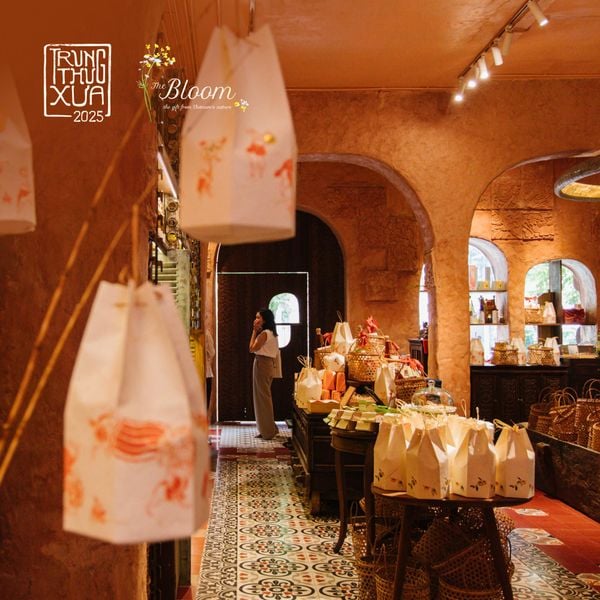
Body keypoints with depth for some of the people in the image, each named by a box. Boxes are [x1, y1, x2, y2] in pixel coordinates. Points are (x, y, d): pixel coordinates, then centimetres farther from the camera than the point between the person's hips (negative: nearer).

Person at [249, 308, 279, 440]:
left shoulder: (264, 333, -15)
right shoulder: (272, 333, 13)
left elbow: (252, 348, -13)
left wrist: (254, 332, -8)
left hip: (262, 364, -10)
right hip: (269, 364, 10)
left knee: (262, 397, -2)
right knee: (265, 396, 16)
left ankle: (267, 431, 3)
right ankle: (270, 428, 22)